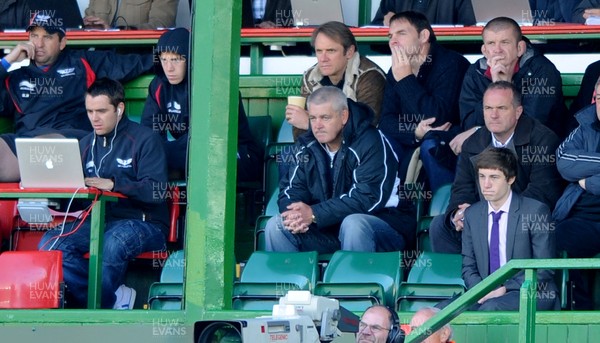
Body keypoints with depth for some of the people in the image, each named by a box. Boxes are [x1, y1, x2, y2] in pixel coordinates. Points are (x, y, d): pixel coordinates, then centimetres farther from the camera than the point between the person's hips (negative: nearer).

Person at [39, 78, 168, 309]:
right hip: (99, 220, 6)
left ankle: (99, 306, -17)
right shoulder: (87, 144, 17)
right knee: (51, 243, -20)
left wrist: (114, 184, -28)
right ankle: (113, 298, -19)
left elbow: (156, 191, -15)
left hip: (143, 223, -6)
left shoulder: (144, 140, -3)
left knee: (112, 244, -39)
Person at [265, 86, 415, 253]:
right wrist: (294, 214, -21)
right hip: (328, 230, 6)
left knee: (353, 224, -38)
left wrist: (314, 214, -29)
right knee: (276, 225, -10)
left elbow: (368, 198, -25)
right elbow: (291, 188, 6)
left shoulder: (371, 143, -16)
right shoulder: (308, 145, 5)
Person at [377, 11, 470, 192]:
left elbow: (438, 118, -27)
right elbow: (386, 121, -2)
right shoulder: (396, 70, 4)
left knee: (431, 145, -36)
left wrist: (406, 79, -24)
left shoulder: (450, 64, -16)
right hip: (412, 141, 6)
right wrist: (415, 133, -22)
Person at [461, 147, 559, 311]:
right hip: (485, 295, 4)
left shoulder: (536, 211, -5)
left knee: (491, 308, -36)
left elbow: (545, 269, -7)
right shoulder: (472, 214, 11)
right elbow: (468, 267, 13)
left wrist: (505, 288, -16)